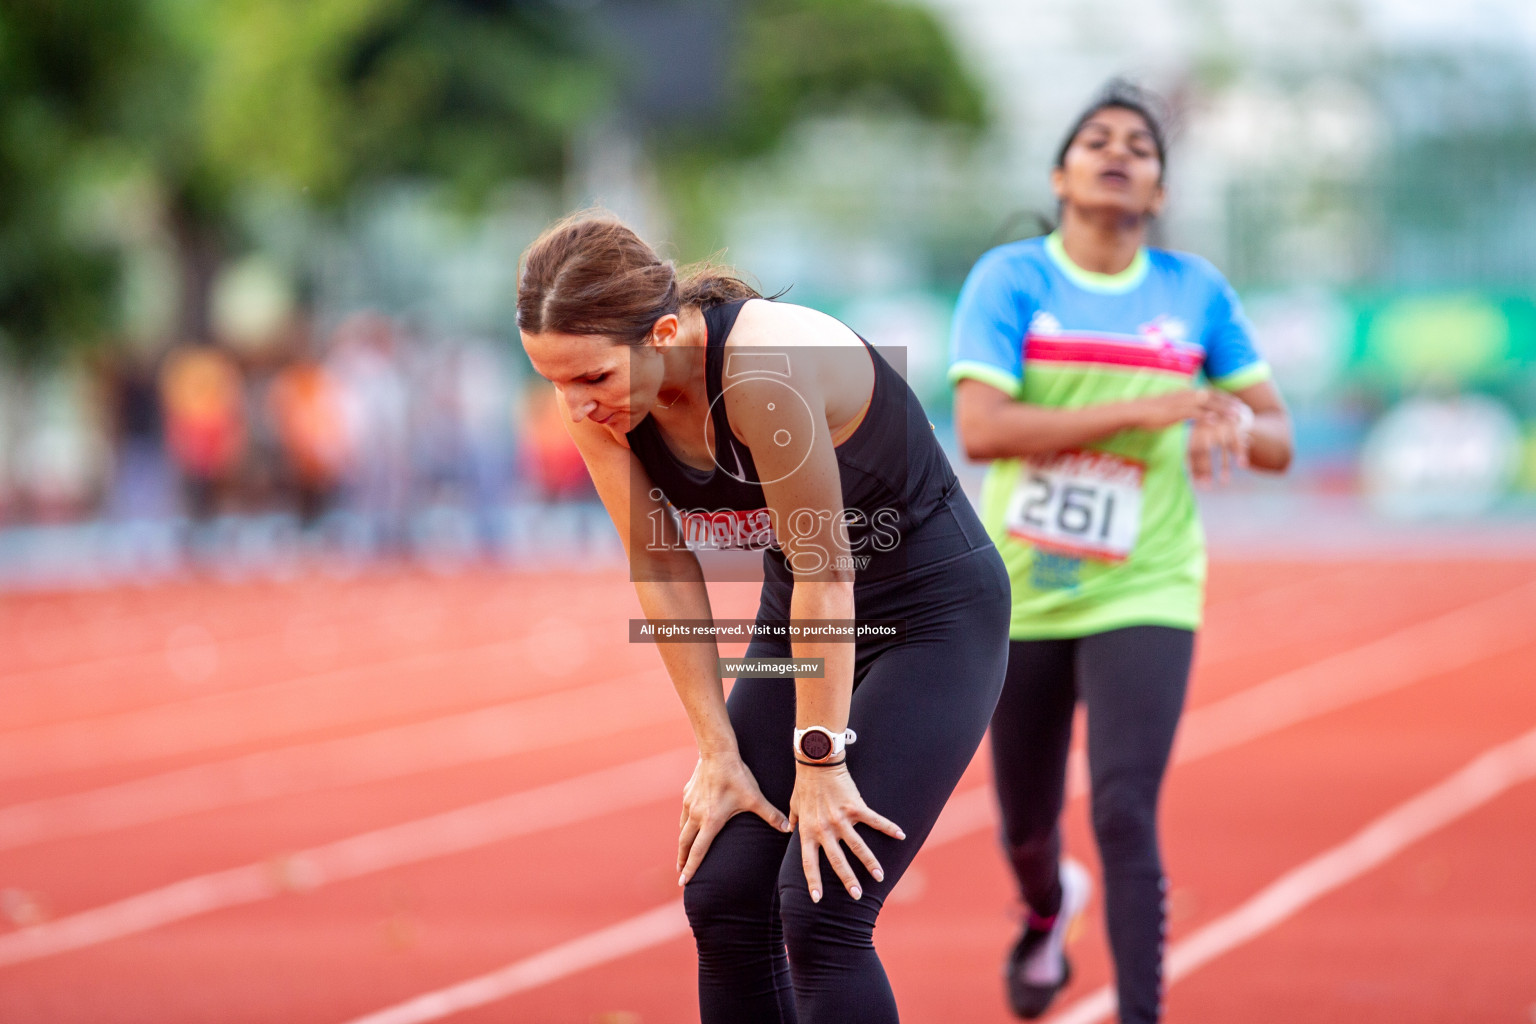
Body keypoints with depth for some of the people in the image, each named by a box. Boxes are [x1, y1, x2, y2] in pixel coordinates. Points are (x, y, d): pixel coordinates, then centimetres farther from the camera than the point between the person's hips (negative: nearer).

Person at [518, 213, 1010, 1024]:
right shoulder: (597, 402, -13)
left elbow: (823, 569, -27)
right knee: (720, 898, -1)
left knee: (819, 912, -16)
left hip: (936, 617, -7)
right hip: (798, 618, 7)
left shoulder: (767, 370, -34)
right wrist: (719, 753, -5)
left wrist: (821, 760, -19)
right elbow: (663, 572, -5)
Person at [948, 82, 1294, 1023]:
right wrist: (1141, 412, -24)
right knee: (1027, 828, 15)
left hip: (1142, 595, 0)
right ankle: (1048, 909, 50)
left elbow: (1278, 441, 7)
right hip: (1022, 594, 0)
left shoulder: (1197, 292, 2)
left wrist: (1239, 426, -19)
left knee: (1125, 815, -17)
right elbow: (980, 428, -18)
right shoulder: (1010, 278, -5)